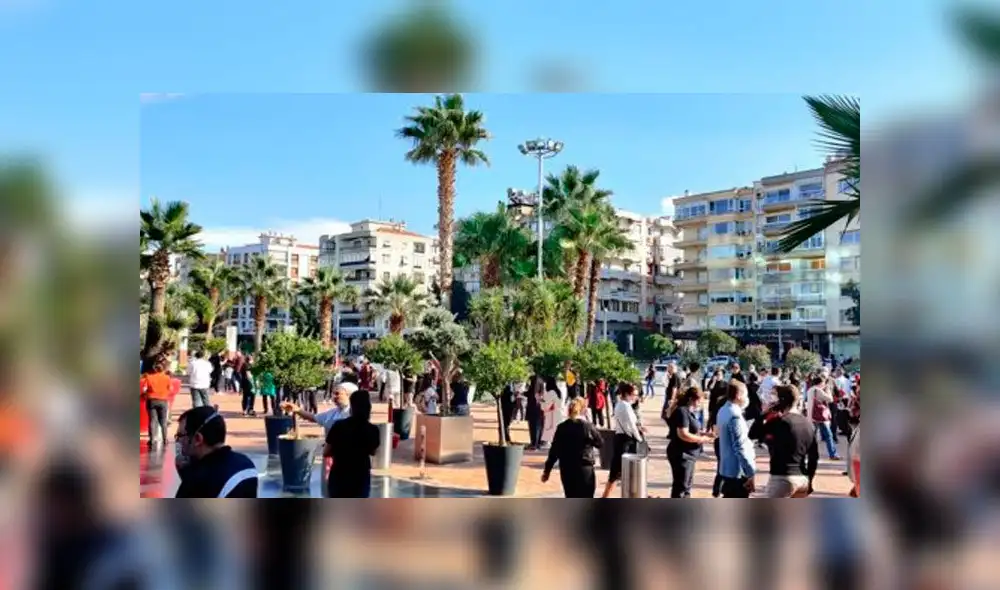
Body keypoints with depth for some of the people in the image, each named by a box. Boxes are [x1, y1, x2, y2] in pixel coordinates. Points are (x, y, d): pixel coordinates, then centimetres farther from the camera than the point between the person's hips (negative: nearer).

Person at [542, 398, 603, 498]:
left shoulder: (561, 427, 0)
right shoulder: (588, 427, -9)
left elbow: (554, 450, 1)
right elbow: (599, 443, 6)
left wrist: (547, 470, 7)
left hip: (566, 470, 4)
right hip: (585, 470, -4)